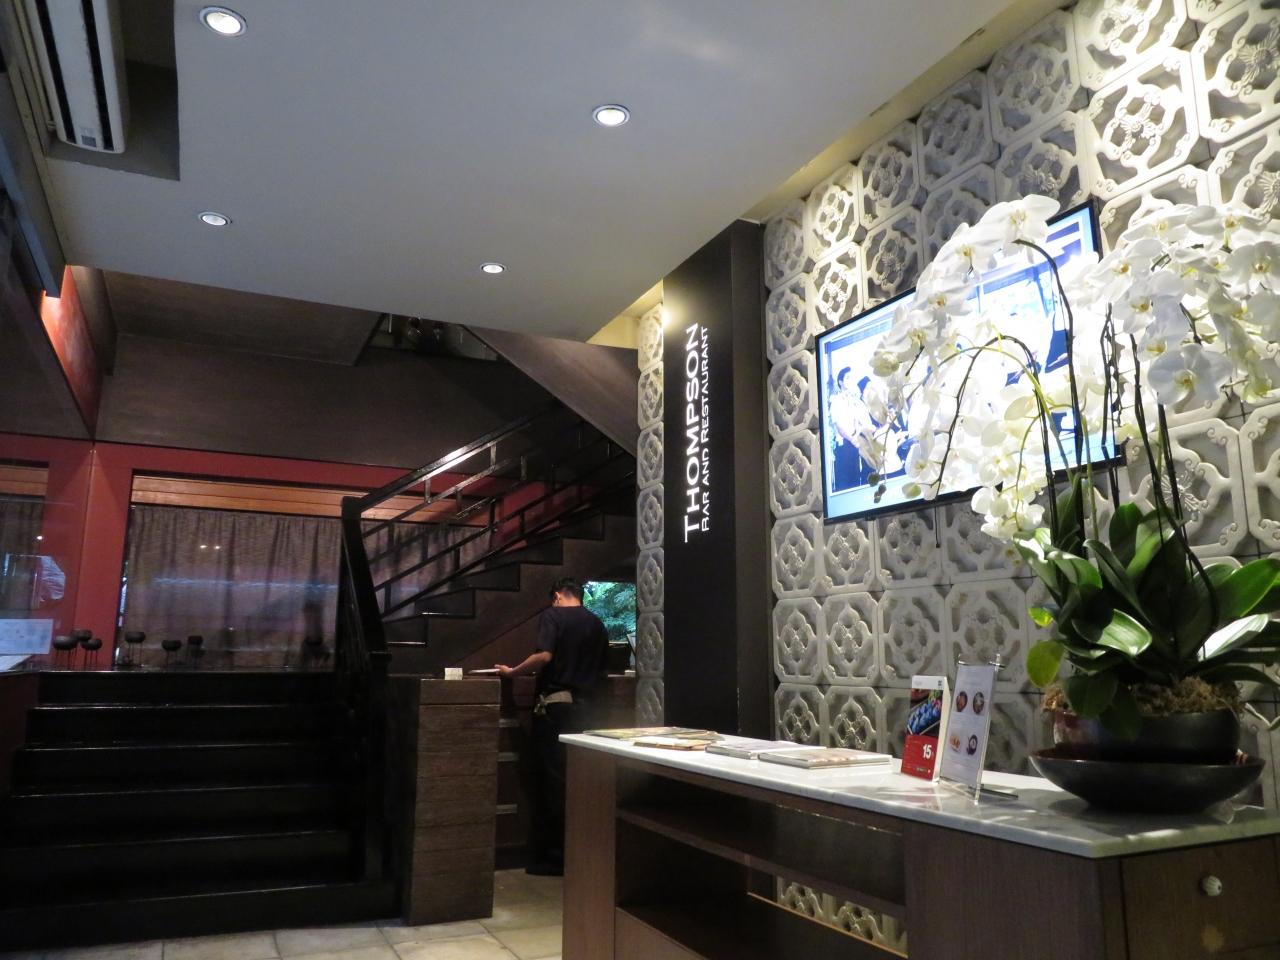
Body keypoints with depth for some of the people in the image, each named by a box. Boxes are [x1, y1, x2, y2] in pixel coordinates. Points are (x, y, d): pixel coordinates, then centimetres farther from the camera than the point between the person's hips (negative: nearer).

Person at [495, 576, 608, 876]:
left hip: (554, 704, -6)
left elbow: (544, 656, -19)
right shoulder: (597, 624, 12)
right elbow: (601, 669, 14)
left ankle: (553, 857, 5)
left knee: (550, 778, 1)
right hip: (583, 706, 6)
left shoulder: (552, 615, -5)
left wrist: (513, 672, -7)